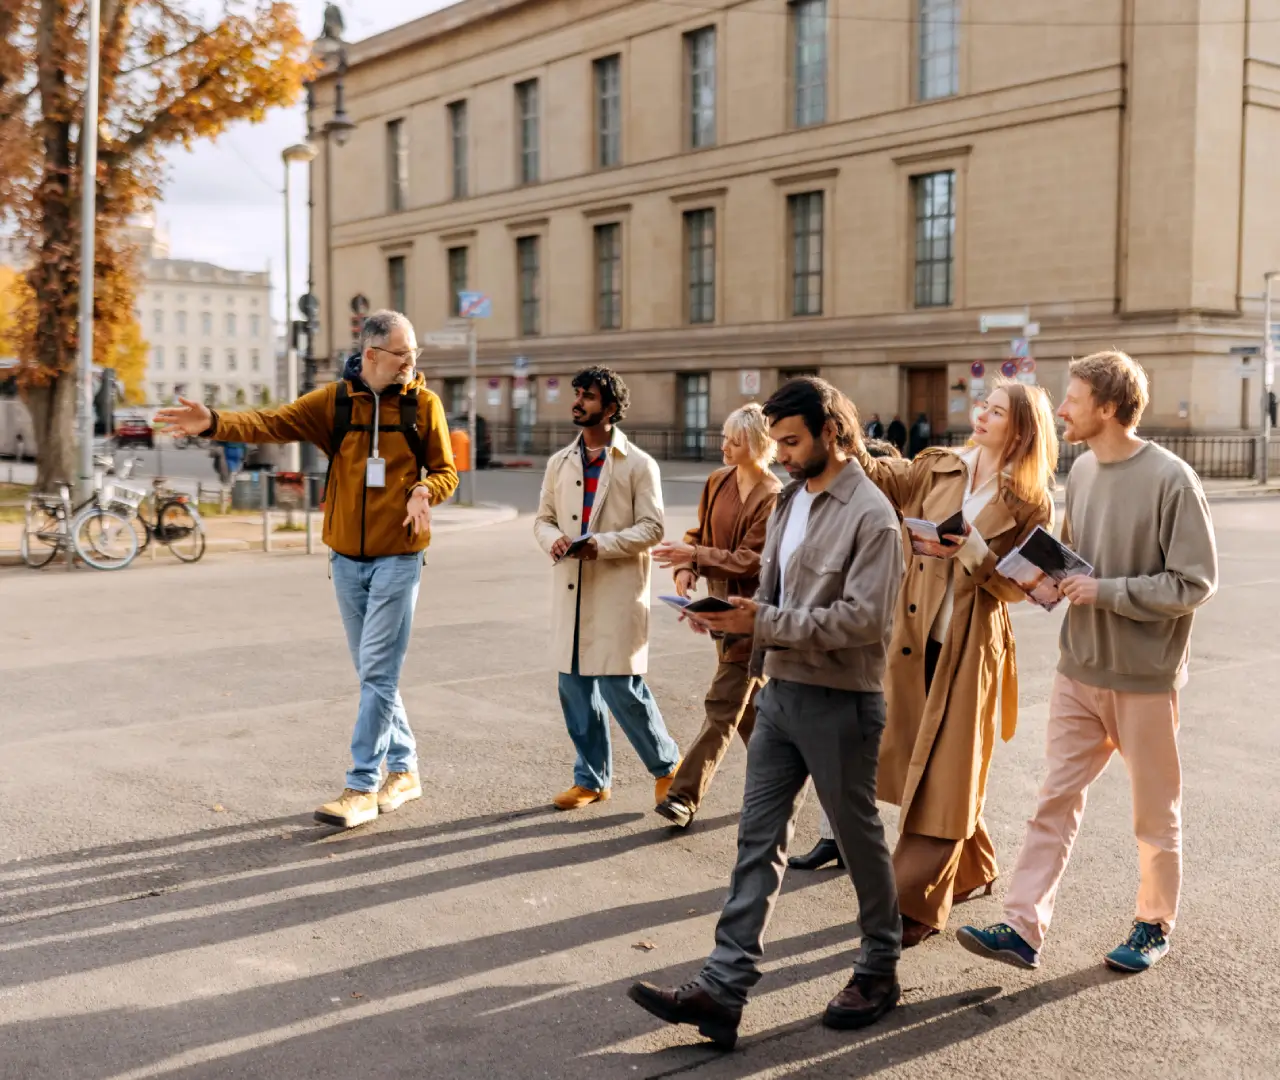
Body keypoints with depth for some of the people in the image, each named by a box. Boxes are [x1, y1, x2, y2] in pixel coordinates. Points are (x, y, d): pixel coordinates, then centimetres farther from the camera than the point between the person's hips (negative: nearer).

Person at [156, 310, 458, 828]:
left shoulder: (423, 403, -2)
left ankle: (363, 787, -1)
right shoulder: (334, 400, 2)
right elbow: (272, 423, -8)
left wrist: (424, 491, -18)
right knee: (374, 673, 12)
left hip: (398, 559, -3)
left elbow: (446, 471, 4)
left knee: (377, 674, -6)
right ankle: (403, 770, 25)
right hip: (347, 558, 3)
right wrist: (215, 424, -25)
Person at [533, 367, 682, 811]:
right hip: (571, 590, 5)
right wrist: (553, 539, -9)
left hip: (618, 591, -5)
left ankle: (667, 764, 17)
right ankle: (592, 778, 23)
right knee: (575, 686, 8)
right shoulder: (560, 463, 12)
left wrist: (603, 544, -21)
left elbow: (651, 527, -8)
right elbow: (543, 518, 14)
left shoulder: (638, 465, -3)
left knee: (621, 687, -6)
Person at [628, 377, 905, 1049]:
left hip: (839, 702, -7)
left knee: (858, 838, 9)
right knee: (758, 840, 4)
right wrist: (737, 617, -3)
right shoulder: (790, 499, 11)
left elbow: (864, 616, -22)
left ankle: (880, 971, 29)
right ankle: (722, 990, 5)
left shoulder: (870, 514, -14)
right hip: (779, 690, 7)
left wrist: (766, 623, -23)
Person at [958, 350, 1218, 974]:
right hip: (1079, 670, 6)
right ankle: (1023, 929, 8)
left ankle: (1155, 924, 30)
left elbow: (1194, 583, -16)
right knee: (1056, 800, 5)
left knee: (1155, 812, 11)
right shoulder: (1081, 470, 5)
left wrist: (1104, 592, -20)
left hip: (1145, 676, -6)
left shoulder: (1170, 479, -16)